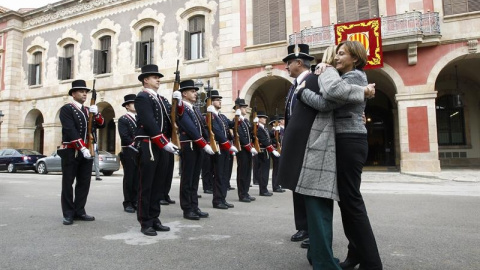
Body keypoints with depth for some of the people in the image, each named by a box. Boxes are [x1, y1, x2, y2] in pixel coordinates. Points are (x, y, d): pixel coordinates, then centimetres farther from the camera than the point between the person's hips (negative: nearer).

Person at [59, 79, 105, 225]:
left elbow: (102, 124, 10)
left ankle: (79, 211, 17)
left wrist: (96, 114, -9)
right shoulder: (66, 109, -4)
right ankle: (68, 214, 9)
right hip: (71, 151, -6)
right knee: (68, 183, 2)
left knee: (84, 183, 8)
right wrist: (82, 148, -21)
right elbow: (70, 131, -15)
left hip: (87, 151, 6)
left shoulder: (88, 110, 16)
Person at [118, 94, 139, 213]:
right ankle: (128, 203, 7)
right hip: (129, 153, -5)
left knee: (138, 178, 6)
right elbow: (125, 137, -11)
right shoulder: (123, 119, -1)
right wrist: (136, 146, -14)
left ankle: (135, 201, 14)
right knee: (129, 178, 0)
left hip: (140, 152, 5)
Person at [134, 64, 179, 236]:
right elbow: (149, 123, -16)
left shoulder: (162, 99, 19)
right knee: (146, 185, 0)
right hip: (149, 146, -8)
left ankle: (154, 219, 20)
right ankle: (145, 223, 9)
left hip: (163, 147, 8)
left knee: (158, 184, 11)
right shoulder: (142, 97, -6)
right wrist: (165, 143, -20)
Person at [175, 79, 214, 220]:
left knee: (195, 179, 10)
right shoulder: (181, 109, -8)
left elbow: (201, 128, 16)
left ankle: (194, 207, 17)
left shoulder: (195, 110, 20)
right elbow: (191, 129, -18)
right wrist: (205, 145, -20)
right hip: (188, 147, -8)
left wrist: (207, 143, 3)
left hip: (199, 147, 8)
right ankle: (187, 209, 6)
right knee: (187, 179, -1)